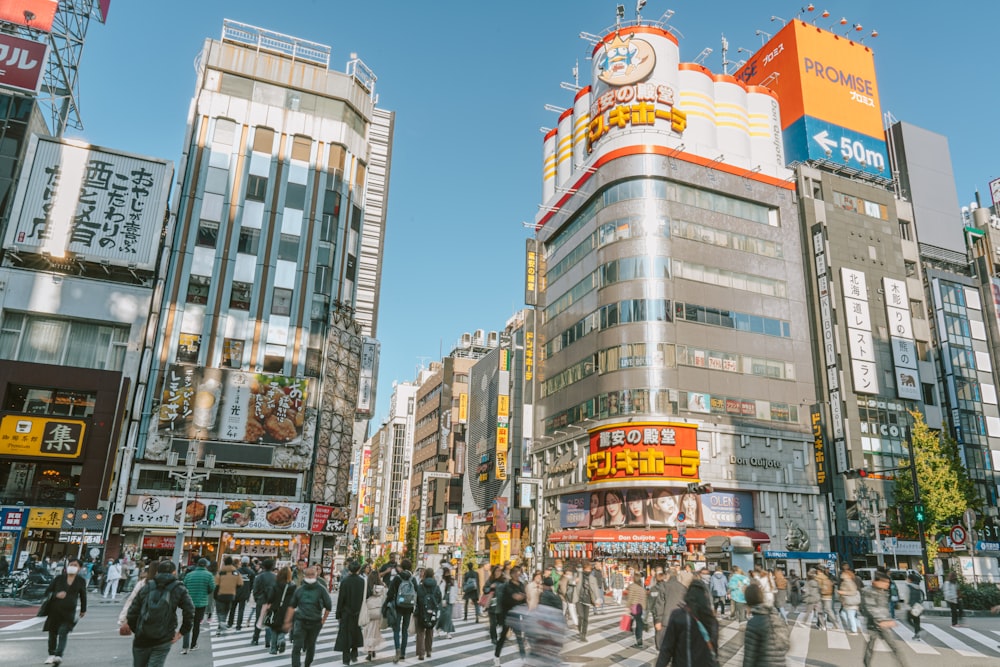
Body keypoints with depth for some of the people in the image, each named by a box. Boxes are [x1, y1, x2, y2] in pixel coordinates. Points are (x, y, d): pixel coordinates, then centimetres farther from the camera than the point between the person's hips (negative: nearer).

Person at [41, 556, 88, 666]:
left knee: (63, 633, -13)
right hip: (54, 610, 2)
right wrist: (56, 595, -18)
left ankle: (58, 655, -19)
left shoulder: (81, 581, 3)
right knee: (52, 633, 11)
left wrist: (83, 610, 21)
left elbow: (83, 595, 14)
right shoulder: (59, 578, 1)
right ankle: (51, 655, 28)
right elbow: (47, 591, 2)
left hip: (69, 612, -1)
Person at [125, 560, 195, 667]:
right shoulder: (179, 589, -3)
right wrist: (182, 632, -1)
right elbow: (189, 612, -12)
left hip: (141, 639, 2)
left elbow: (131, 614, 0)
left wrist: (137, 630, 14)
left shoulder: (146, 588, 3)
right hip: (163, 640, -2)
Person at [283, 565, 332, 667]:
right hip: (300, 622, 1)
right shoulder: (299, 589, 0)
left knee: (311, 647, 16)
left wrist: (323, 620, 2)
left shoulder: (321, 589, -7)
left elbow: (328, 606, 0)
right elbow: (292, 606, 10)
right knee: (297, 647, -10)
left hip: (315, 623, -1)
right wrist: (287, 622, 8)